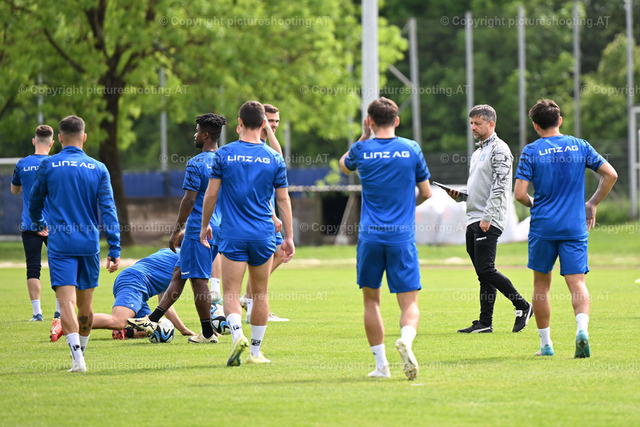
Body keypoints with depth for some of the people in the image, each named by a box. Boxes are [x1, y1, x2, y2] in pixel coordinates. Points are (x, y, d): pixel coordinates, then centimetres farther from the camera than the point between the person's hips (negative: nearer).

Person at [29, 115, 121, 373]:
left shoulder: (48, 166, -1)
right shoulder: (98, 169, 2)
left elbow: (34, 203, 12)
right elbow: (108, 211, -3)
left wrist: (40, 224, 34)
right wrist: (115, 249, -4)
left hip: (60, 243, -3)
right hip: (90, 244, 3)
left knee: (67, 301, -11)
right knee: (85, 304, 17)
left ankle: (77, 354, -29)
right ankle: (80, 351, 33)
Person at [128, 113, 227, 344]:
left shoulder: (196, 164, -14)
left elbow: (189, 200, -16)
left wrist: (176, 231, -9)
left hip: (199, 229, -9)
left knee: (198, 279, -2)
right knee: (179, 272, 13)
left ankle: (208, 333, 0)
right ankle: (153, 320, 15)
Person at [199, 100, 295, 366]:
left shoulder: (224, 154, -3)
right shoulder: (274, 158, 1)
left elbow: (211, 194, 0)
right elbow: (283, 200, 4)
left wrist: (205, 225, 14)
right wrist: (288, 237, 11)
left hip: (233, 235, -2)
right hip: (264, 235, 2)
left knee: (231, 293, -1)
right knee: (260, 294, 12)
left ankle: (237, 335, -27)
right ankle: (255, 351, 16)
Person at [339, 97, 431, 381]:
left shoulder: (362, 150, 0)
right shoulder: (411, 149, 1)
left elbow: (344, 166, 24)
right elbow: (426, 192, 11)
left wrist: (364, 136, 26)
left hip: (370, 235, 0)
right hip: (402, 236, 0)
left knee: (371, 299, 14)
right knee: (409, 302, 0)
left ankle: (381, 364, 11)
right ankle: (406, 339, -31)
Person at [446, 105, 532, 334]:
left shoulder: (499, 149, -8)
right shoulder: (478, 152, 22)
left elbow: (499, 186, -16)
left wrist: (487, 216, -21)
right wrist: (459, 196, 9)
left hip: (489, 222, -9)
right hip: (473, 220, 9)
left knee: (486, 270, -15)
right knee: (483, 273, 6)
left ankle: (522, 306, -5)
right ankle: (485, 323, 5)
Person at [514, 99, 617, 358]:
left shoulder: (531, 151, -4)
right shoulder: (580, 146, 4)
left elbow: (519, 194, -9)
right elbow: (610, 175, 3)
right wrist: (593, 204, 14)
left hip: (543, 227, -1)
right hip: (575, 227, 1)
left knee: (541, 284, 14)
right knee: (577, 282, -3)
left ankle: (545, 344, 18)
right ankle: (582, 329, -30)